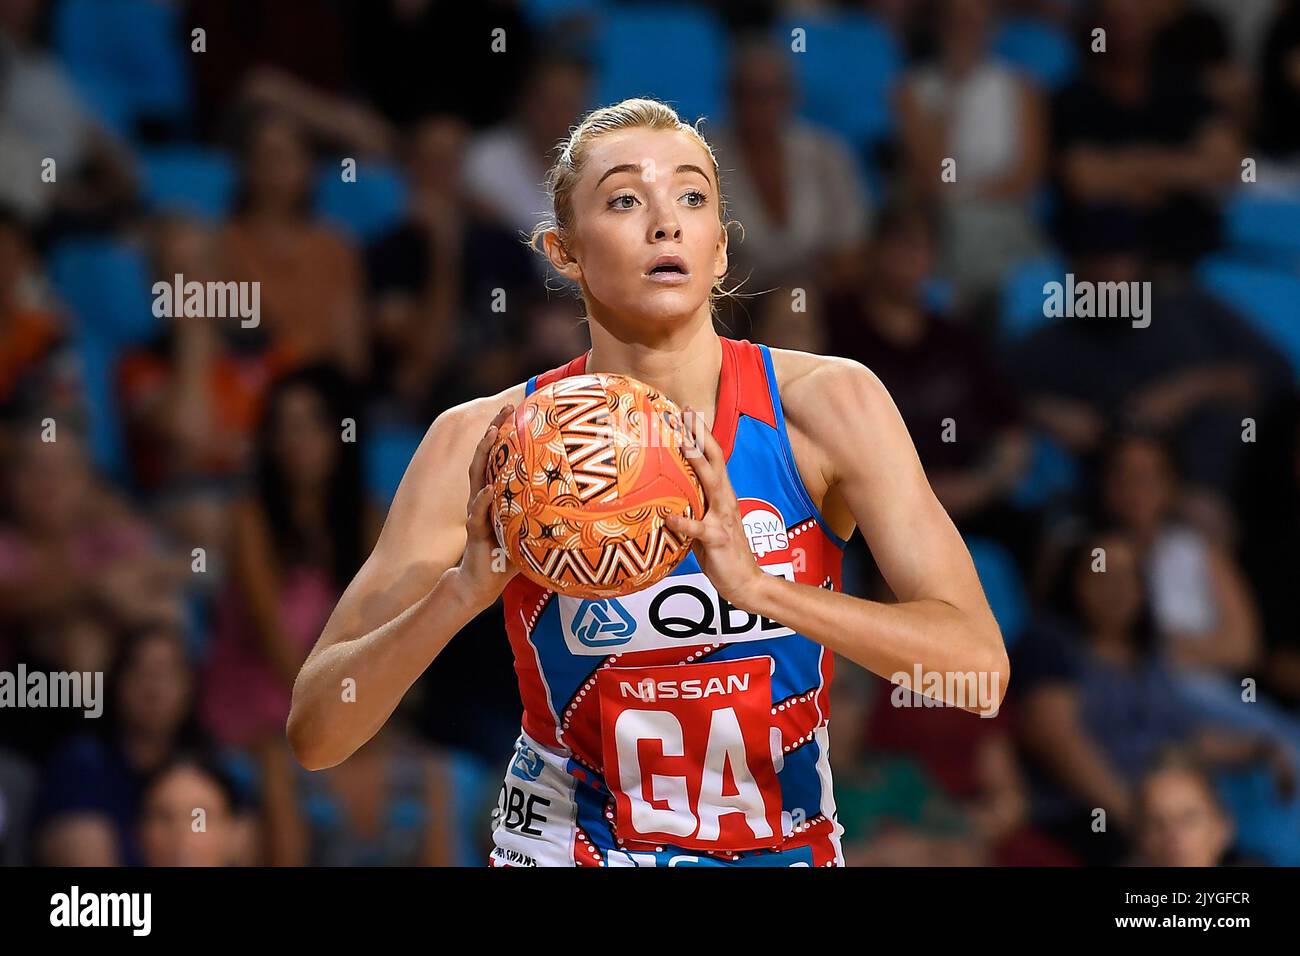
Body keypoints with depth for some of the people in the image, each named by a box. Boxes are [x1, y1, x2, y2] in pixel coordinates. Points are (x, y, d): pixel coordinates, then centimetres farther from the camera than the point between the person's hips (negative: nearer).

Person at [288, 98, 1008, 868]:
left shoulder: (825, 406, -11)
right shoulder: (486, 444, -13)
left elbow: (979, 667, -20)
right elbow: (315, 733, -16)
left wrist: (760, 587, -33)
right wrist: (464, 592, -32)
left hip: (786, 846, 0)